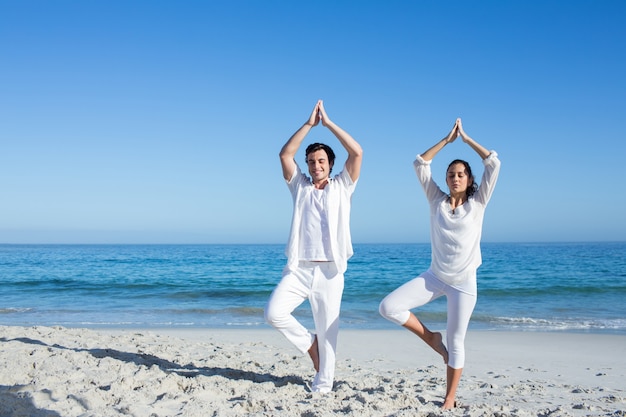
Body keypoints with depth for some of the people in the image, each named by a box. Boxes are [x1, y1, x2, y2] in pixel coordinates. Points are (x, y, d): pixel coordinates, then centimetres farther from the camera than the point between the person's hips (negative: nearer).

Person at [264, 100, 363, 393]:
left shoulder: (342, 187, 9)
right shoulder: (300, 187, 14)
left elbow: (357, 153, -3)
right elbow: (285, 154, 2)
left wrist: (328, 122, 0)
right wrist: (309, 123, 0)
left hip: (329, 271, -2)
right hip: (298, 269, 2)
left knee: (327, 330, 2)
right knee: (273, 313, -15)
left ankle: (323, 384, 15)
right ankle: (308, 343, 10)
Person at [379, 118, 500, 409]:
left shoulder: (478, 202, 1)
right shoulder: (437, 201, 5)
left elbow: (494, 163, -6)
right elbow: (420, 164, 1)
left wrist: (466, 138, -1)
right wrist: (447, 139, 3)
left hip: (463, 283, -2)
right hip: (433, 277, 2)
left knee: (455, 343, 3)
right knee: (388, 307, -15)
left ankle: (450, 399, 17)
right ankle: (429, 337, 7)